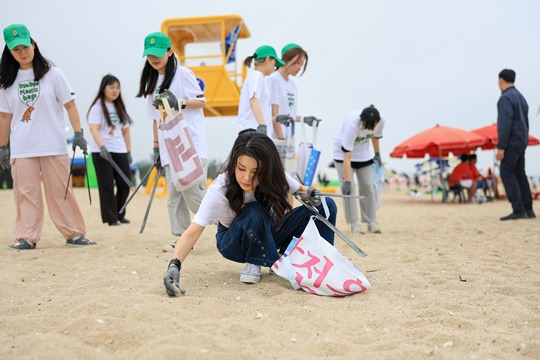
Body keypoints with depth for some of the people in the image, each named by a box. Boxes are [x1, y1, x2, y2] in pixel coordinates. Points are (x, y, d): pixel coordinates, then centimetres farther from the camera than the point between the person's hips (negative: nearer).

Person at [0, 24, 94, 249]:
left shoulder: (52, 73, 1)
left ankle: (74, 234, 9)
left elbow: (69, 104, 0)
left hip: (53, 145, -2)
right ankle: (26, 237, 7)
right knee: (26, 192, 2)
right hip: (21, 149, 2)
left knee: (60, 190, 2)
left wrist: (78, 133, -7)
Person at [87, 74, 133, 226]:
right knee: (107, 185, -3)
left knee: (125, 184, 2)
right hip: (102, 152, -5)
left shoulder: (120, 108, 15)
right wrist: (102, 147, -28)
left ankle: (120, 215, 20)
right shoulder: (98, 106, -3)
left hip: (120, 151, 5)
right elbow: (94, 129, -15)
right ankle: (111, 218, 4)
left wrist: (128, 151, 11)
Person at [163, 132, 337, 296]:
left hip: (267, 235, 4)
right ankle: (254, 263, -14)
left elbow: (300, 189, 1)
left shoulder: (276, 177, -21)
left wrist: (309, 194, -23)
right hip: (233, 242, -3)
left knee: (326, 205, -15)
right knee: (254, 213, -40)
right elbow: (192, 232, -37)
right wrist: (174, 265, -53)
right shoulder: (220, 189, -32)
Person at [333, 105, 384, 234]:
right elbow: (347, 157, -39)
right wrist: (347, 181, -41)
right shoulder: (351, 124, -38)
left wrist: (377, 154, 14)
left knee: (368, 187, 0)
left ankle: (372, 222, 7)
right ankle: (354, 223, -7)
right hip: (343, 153, -4)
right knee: (348, 188, -13)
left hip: (364, 154, 4)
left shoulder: (380, 122, -23)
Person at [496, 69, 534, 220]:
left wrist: (501, 147, -20)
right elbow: (525, 122, 20)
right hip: (522, 141, 9)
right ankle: (528, 209, 10)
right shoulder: (521, 97, 18)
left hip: (511, 142, -9)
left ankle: (518, 210, -16)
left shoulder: (505, 98, -12)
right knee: (519, 174, 11)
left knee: (506, 174, -11)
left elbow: (505, 124, -20)